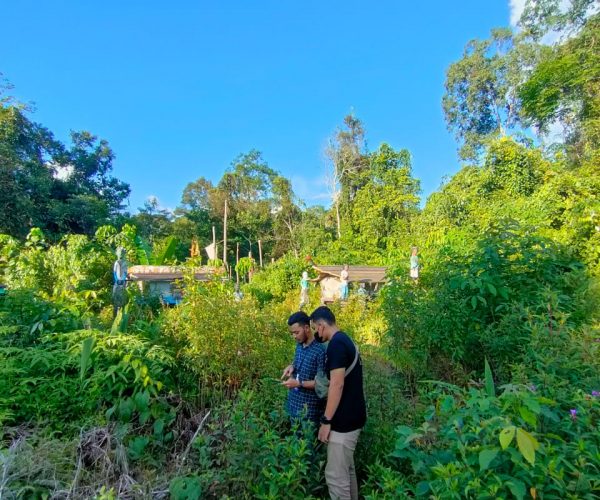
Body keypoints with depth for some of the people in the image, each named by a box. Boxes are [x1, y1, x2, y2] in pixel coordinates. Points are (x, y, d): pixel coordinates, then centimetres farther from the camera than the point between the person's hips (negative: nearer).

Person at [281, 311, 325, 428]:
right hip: (294, 402, 7)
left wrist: (299, 383, -23)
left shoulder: (320, 350, -21)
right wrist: (292, 367, -3)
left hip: (310, 407, -7)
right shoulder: (299, 346, 4)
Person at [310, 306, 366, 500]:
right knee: (347, 469, 21)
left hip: (343, 421, -10)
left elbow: (337, 385, -24)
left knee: (336, 476, 0)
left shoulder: (336, 344, -20)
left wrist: (326, 421, -19)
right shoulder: (345, 340, 11)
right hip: (352, 417, 10)